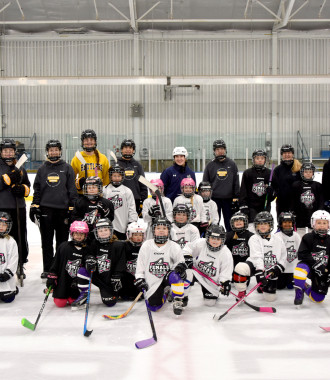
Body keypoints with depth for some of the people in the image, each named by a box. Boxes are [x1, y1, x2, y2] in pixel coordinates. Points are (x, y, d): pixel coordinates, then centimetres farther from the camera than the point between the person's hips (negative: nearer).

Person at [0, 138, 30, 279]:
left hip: (18, 209, 4)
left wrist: (23, 189, -5)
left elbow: (28, 186, 16)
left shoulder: (20, 168, 13)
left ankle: (20, 265, 23)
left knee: (20, 237, 9)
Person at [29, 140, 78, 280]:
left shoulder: (67, 168, 5)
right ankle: (47, 269, 14)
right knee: (46, 241, 5)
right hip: (45, 209, 2)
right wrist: (34, 207, 5)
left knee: (62, 240, 5)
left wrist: (73, 208, -4)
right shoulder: (42, 169, 10)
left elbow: (72, 189, 2)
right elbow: (37, 189, 13)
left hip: (63, 209, -2)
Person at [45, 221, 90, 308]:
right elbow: (55, 263, -2)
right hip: (62, 280, -1)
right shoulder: (64, 247, -7)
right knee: (60, 303, -2)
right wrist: (51, 279, -4)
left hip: (76, 284, 1)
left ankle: (70, 298, 31)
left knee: (73, 302, -3)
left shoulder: (87, 251, -1)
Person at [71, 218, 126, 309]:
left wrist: (116, 278, -12)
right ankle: (83, 295, -8)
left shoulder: (118, 245, -10)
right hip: (96, 276, 3)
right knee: (82, 271, -24)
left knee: (110, 303, -8)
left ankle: (115, 292, 28)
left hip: (109, 279, -3)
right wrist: (89, 259, -13)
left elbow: (121, 264, -9)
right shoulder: (95, 244, 2)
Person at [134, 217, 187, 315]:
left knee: (174, 275, -37)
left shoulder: (174, 247, -6)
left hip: (168, 277, -2)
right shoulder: (146, 246, -2)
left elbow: (180, 261, 2)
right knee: (153, 306, -10)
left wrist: (181, 265, -20)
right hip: (153, 282, 2)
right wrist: (139, 279, -2)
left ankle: (178, 302, -18)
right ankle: (164, 293, 24)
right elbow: (140, 265, 6)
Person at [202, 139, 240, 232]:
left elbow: (236, 182, 7)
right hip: (214, 199, 0)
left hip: (228, 199, 0)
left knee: (230, 223, 6)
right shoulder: (210, 166, 5)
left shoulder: (232, 164, 6)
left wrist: (236, 197, 1)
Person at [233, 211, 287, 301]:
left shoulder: (278, 240, 5)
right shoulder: (254, 239, -7)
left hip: (270, 270, 4)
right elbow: (257, 257, -21)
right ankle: (242, 292, -10)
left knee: (270, 298, 5)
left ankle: (263, 287, 42)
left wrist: (278, 268, -7)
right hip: (255, 265, -4)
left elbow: (283, 258, 12)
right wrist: (260, 272, -33)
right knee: (240, 268, -36)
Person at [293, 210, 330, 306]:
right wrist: (315, 264, -24)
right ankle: (299, 292, -14)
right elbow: (301, 255, -15)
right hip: (309, 266, -3)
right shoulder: (308, 238, -7)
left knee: (318, 298, -1)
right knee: (300, 269, -39)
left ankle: (306, 288, 33)